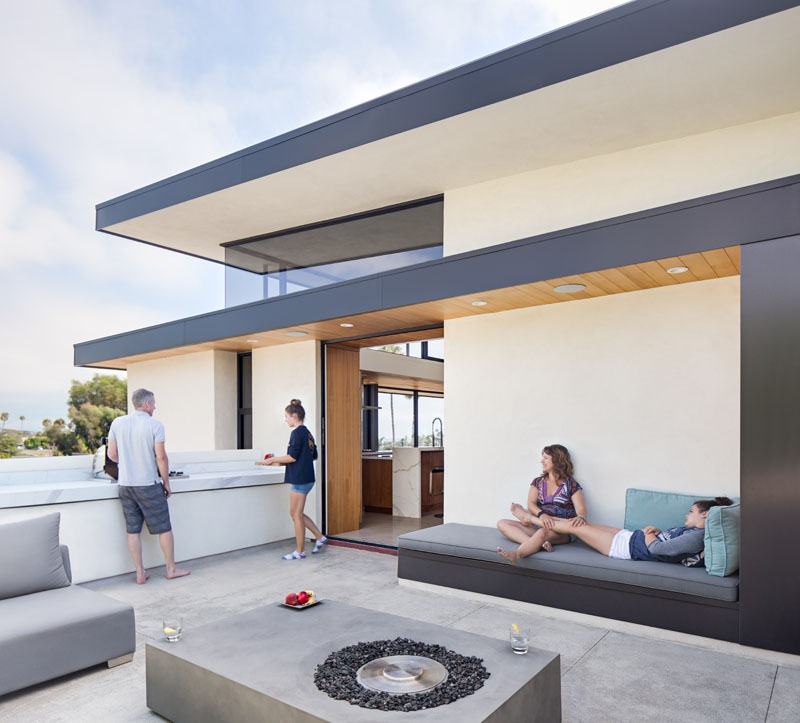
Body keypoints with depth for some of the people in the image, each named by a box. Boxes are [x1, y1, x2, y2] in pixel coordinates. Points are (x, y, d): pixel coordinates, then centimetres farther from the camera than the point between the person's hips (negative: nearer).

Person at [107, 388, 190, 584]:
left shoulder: (117, 423, 3)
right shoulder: (155, 425, -11)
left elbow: (112, 454, 7)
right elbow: (161, 458, -13)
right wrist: (167, 483, -3)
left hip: (125, 485, 5)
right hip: (149, 485, -5)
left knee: (133, 530, 10)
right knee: (164, 528, 8)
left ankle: (140, 573, 15)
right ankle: (171, 569, 18)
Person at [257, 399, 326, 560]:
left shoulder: (297, 432, -14)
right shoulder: (307, 433, 14)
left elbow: (292, 457, -20)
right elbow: (314, 456, 20)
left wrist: (272, 460, -10)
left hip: (300, 479, -10)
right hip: (307, 478, 10)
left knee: (296, 514, 1)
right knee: (296, 513, 17)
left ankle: (300, 551, 10)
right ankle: (319, 537, 20)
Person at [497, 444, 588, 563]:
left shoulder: (572, 485, 8)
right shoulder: (538, 482, 19)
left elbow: (581, 508, -6)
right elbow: (531, 504, 2)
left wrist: (580, 517, -33)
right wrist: (542, 515, -23)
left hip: (562, 531, -5)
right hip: (538, 525, 5)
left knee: (543, 532, -42)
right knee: (502, 524, -17)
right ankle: (540, 544, -36)